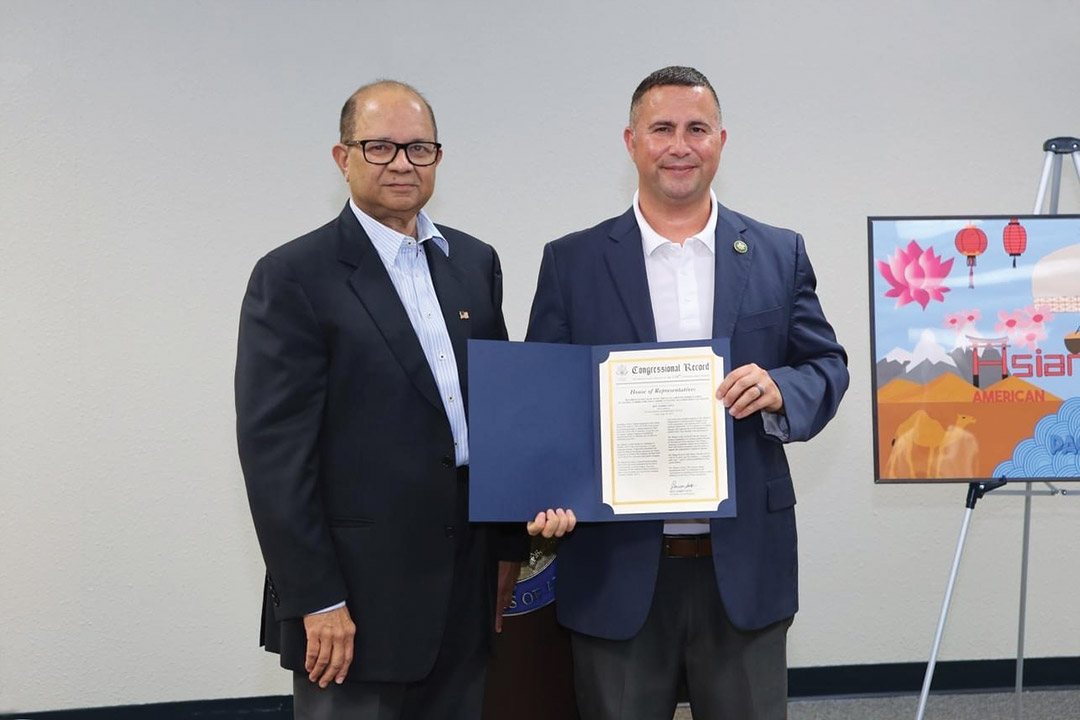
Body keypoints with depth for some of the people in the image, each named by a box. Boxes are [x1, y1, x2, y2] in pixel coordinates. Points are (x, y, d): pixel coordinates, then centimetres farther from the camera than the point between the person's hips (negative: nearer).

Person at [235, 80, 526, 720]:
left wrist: (510, 546, 12)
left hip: (468, 590, 6)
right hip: (357, 598, -5)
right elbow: (274, 450, -12)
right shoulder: (294, 277, -8)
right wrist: (316, 600, -14)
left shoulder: (475, 262, 11)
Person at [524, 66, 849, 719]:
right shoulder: (572, 262, 3)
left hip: (743, 565, 1)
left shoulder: (780, 254, 6)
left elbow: (828, 365, 8)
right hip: (616, 566, -1)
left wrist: (780, 390, -15)